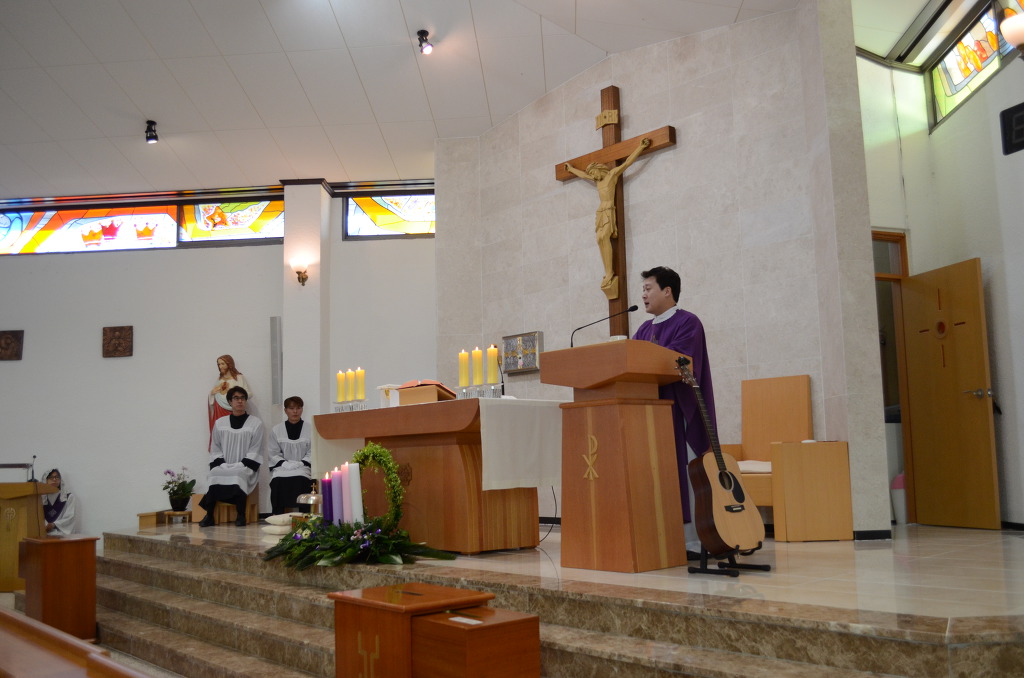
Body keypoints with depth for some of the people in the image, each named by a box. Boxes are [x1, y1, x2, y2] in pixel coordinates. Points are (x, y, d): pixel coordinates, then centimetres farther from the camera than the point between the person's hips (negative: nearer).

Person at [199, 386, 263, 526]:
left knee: (239, 474, -36)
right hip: (224, 466, 2)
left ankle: (240, 515, -28)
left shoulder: (256, 423, 8)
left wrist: (241, 465, -12)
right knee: (215, 473, -31)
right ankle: (209, 515, -25)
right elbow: (215, 449, 12)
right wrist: (221, 463, -7)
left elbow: (255, 451, 1)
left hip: (245, 467, -2)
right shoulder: (220, 423, 16)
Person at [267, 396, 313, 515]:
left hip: (302, 466, -1)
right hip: (282, 466, 1)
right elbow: (273, 454, 8)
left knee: (301, 479, -35)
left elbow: (312, 453, 2)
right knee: (278, 480, -32)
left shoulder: (310, 430, 8)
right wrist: (285, 464, -9)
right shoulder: (276, 430, 13)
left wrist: (300, 464, -12)